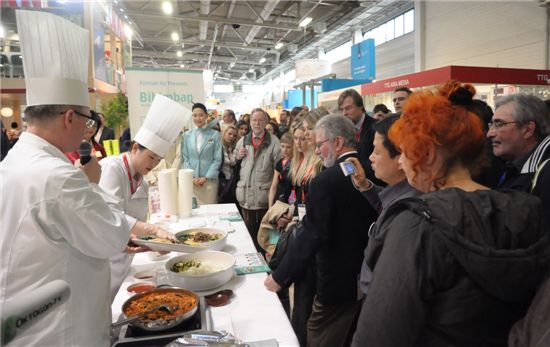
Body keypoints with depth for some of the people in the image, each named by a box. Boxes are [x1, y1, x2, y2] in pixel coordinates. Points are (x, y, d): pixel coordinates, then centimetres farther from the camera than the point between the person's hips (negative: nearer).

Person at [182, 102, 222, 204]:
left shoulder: (215, 134, 1)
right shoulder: (187, 135, 8)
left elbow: (217, 159, -1)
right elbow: (185, 159, 7)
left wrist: (206, 177, -9)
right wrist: (192, 177, -5)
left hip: (209, 180, -1)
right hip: (191, 181, 2)